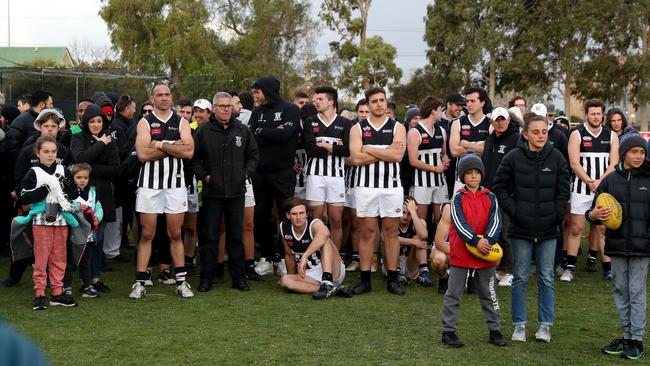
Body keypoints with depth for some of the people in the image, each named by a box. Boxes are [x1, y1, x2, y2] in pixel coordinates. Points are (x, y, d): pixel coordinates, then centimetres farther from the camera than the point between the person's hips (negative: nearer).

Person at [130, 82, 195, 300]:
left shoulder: (182, 123, 7)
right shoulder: (145, 123, 3)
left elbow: (189, 151, -8)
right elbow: (143, 154, -12)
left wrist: (160, 145, -11)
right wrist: (174, 147, -10)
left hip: (175, 184, 1)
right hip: (149, 184, -1)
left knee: (175, 234, 6)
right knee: (146, 235, 1)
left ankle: (181, 281, 12)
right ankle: (140, 283, 5)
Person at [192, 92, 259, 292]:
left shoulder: (243, 130, 7)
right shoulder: (203, 131, 0)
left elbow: (253, 155, 16)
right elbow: (194, 158, 5)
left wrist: (246, 173, 3)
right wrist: (204, 175, -6)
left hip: (236, 192, 2)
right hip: (212, 192, -2)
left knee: (236, 236, 8)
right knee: (210, 236, 3)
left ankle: (238, 277, 17)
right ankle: (207, 278, 12)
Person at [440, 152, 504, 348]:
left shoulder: (490, 197, 3)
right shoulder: (458, 198, -4)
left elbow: (495, 221, -7)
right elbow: (459, 223, -15)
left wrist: (488, 240, -24)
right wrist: (476, 241, -26)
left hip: (486, 254, 2)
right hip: (461, 253, -2)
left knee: (489, 294, 13)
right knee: (453, 294, 5)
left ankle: (495, 330, 24)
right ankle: (448, 331, 13)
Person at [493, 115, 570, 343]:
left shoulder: (556, 158, 0)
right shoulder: (513, 157, -5)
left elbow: (564, 190, 6)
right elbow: (499, 187, 1)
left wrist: (557, 215, -3)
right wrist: (513, 211, -6)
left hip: (548, 230, 1)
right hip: (521, 229, -1)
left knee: (546, 279, 7)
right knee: (520, 278, 6)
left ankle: (545, 324, 18)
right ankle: (520, 324, 16)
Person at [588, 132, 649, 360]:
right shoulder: (610, 180, 4)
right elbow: (594, 210, 7)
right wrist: (592, 215, -16)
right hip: (616, 245, 3)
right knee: (620, 290, 10)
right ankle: (626, 336, 22)